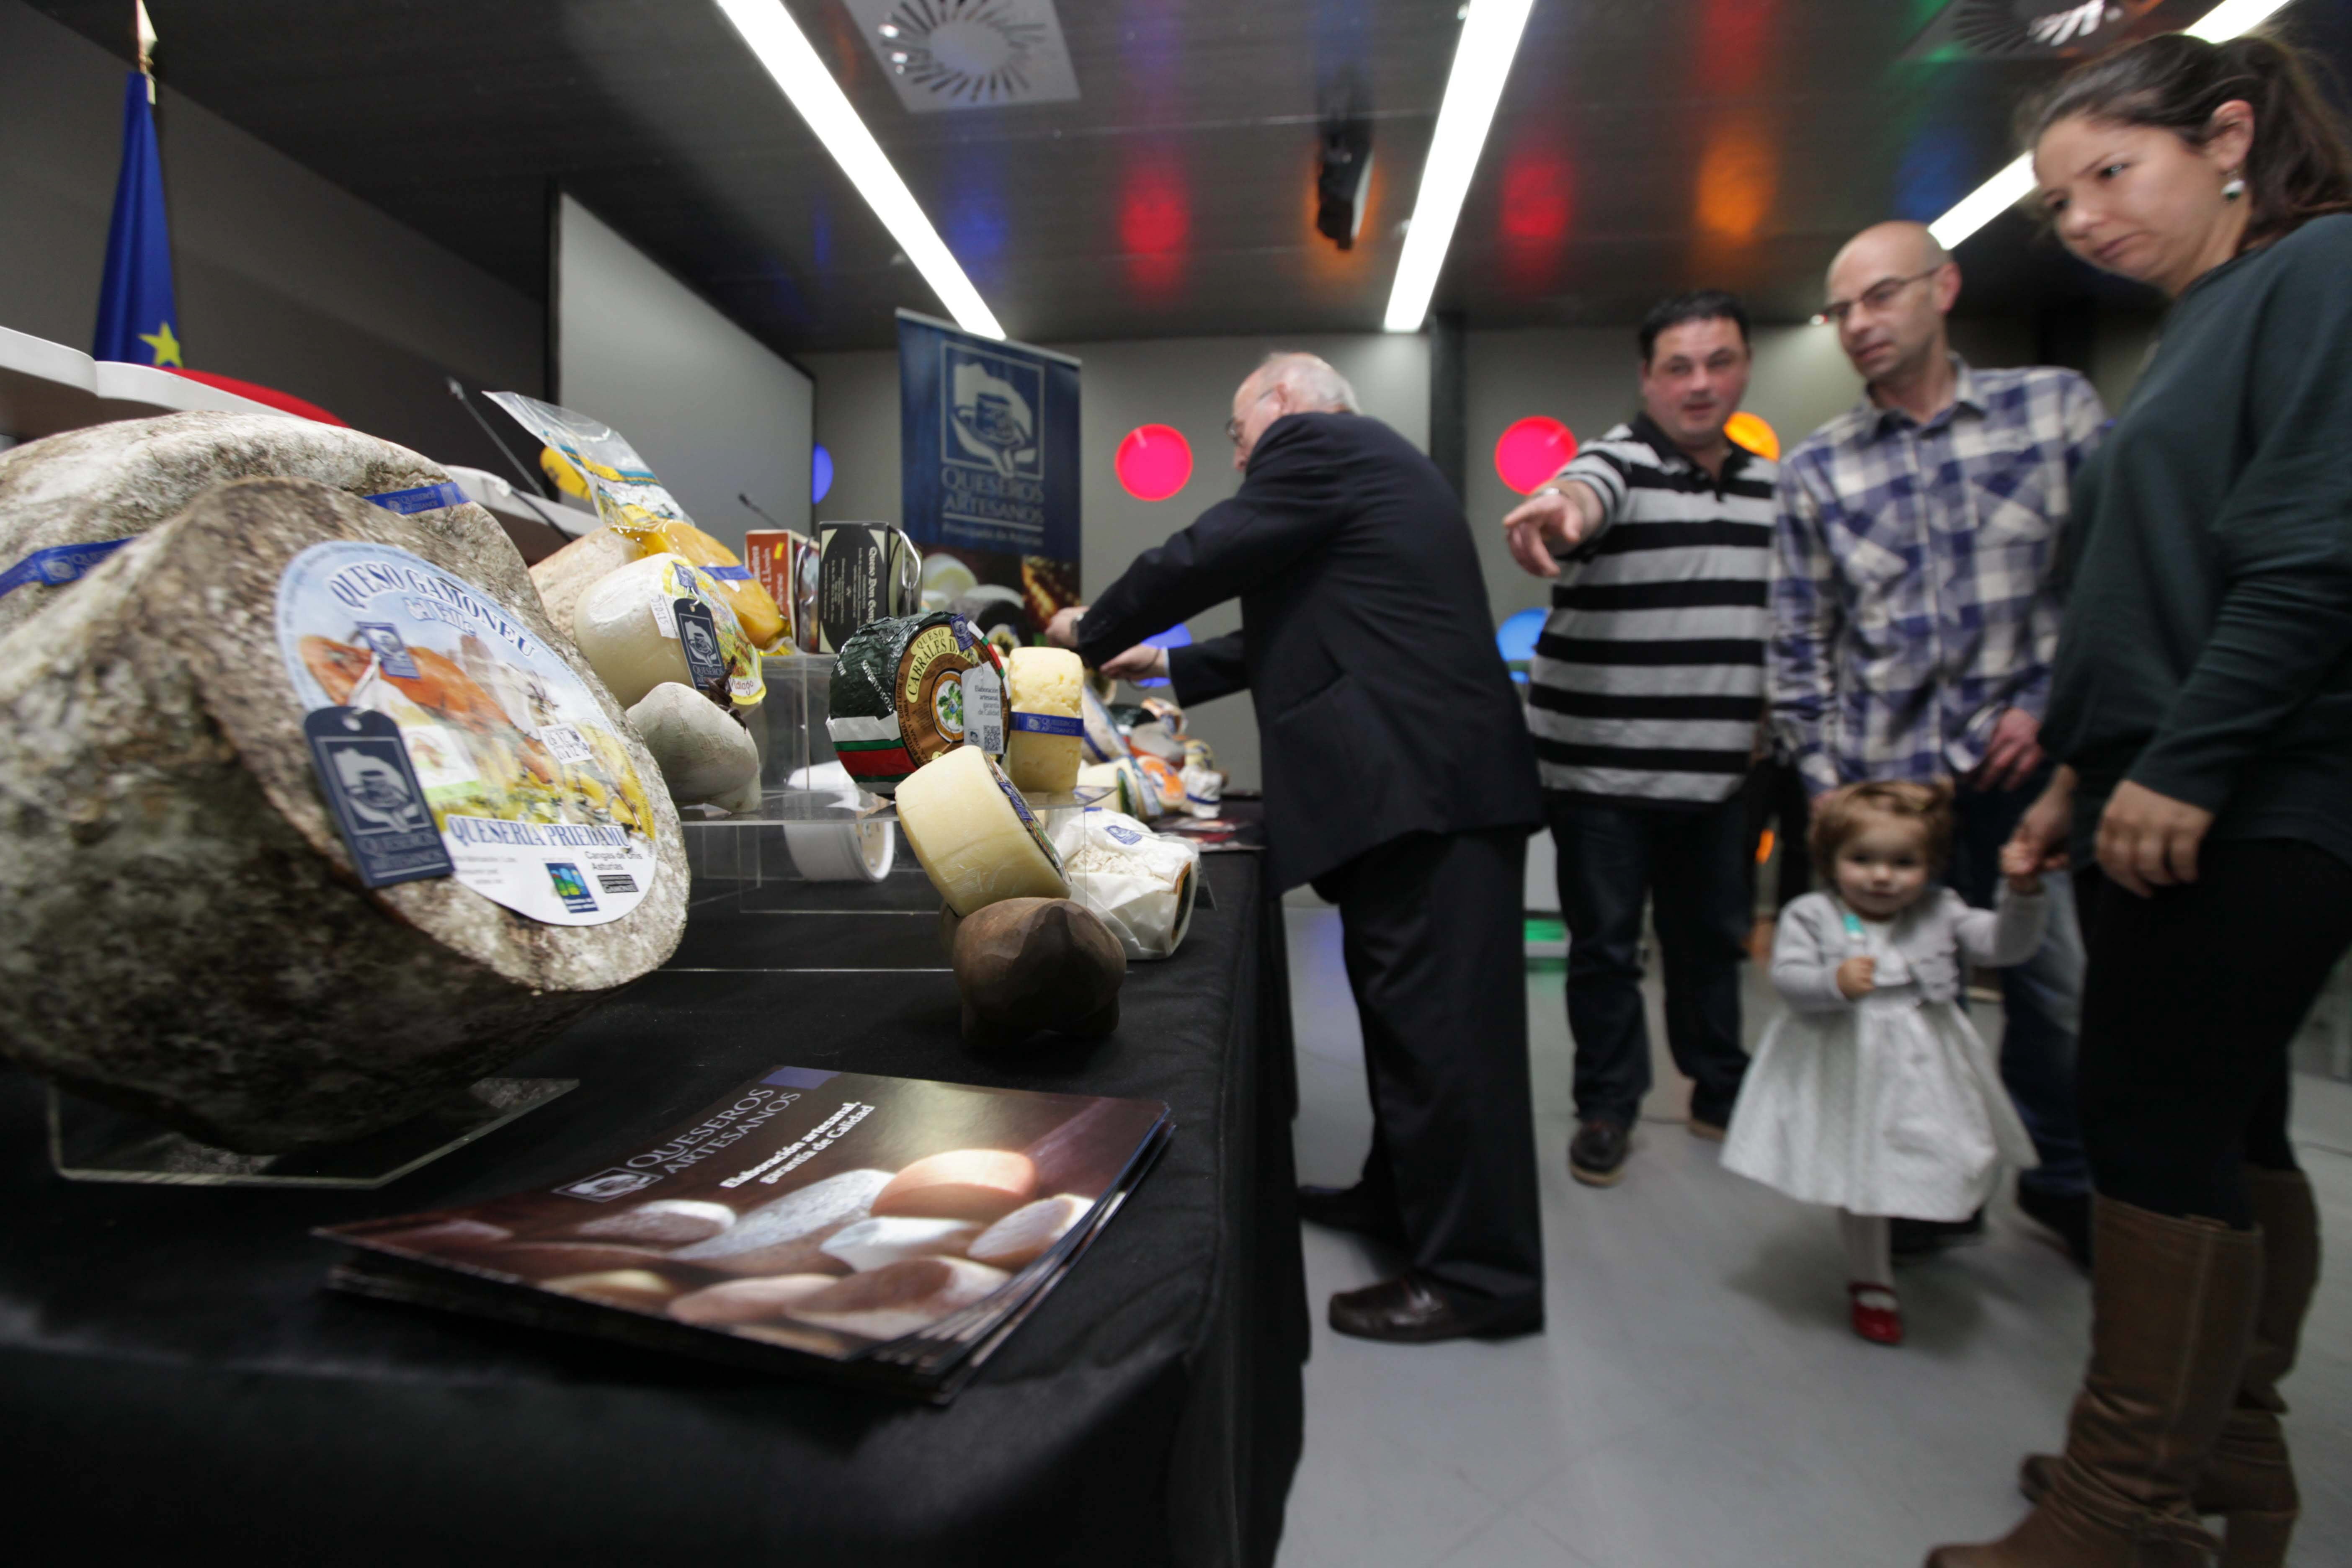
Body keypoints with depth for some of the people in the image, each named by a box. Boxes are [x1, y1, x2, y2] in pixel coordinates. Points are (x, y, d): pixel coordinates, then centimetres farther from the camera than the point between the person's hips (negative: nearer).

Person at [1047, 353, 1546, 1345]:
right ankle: (1404, 1198, 32)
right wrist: (1167, 665, 32)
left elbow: (1200, 559, -6)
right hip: (1426, 773, 11)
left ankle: (1478, 1272, 5)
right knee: (1405, 1003, 18)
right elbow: (1304, 628, 30)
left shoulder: (1314, 442, -3)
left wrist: (1091, 632, 10)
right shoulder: (1364, 465, 27)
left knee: (1437, 1019, -5)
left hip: (1423, 778, -11)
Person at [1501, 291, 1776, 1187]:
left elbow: (1782, 615, 21)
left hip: (1719, 768, 6)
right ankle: (1607, 1108, 22)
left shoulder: (1769, 486, 13)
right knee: (1605, 945, 5)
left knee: (1713, 937, 17)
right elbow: (1589, 492, -33)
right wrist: (1562, 510, -57)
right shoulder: (1619, 461, -7)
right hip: (1602, 767, -5)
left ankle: (1720, 1092, 37)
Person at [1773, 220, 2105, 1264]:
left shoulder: (2057, 406, 4)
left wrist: (2053, 703, -6)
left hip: (2029, 758, 0)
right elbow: (1799, 645, 3)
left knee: (2055, 983, 7)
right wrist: (1822, 781, -1)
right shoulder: (1815, 469, 4)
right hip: (1885, 776, 0)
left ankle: (2063, 1181, 31)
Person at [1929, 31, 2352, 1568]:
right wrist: (2081, 771, 17)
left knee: (2159, 1120, -6)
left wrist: (2182, 765, -20)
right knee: (2225, 1123, 12)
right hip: (2169, 799, 9)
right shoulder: (2204, 328, 21)